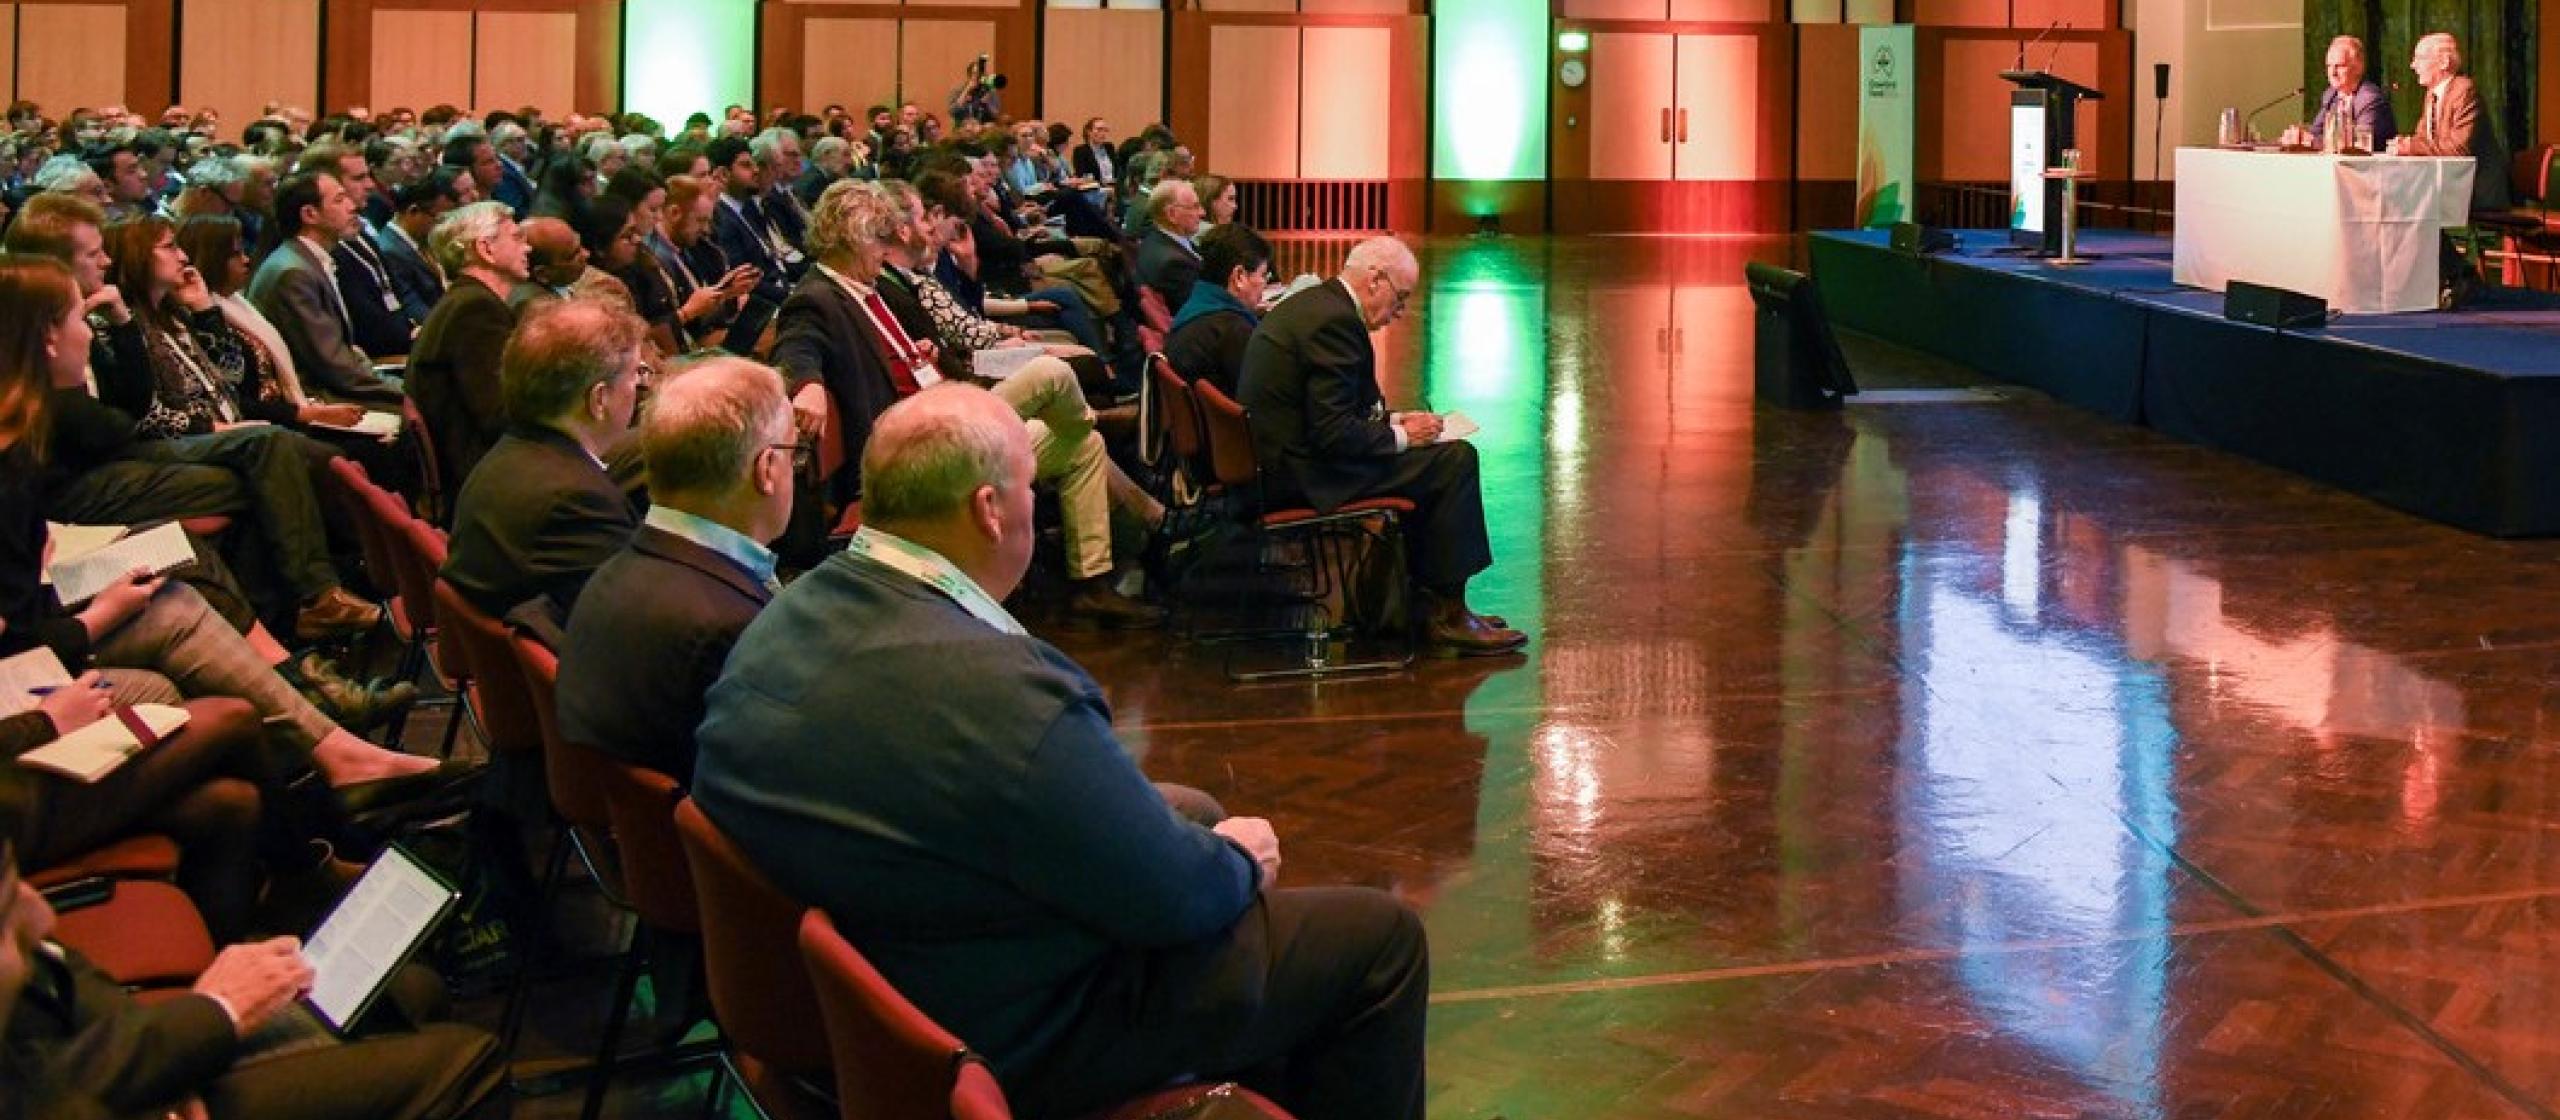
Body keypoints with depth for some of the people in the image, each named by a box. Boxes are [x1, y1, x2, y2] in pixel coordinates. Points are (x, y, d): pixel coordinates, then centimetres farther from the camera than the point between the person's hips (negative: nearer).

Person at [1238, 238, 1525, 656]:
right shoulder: (1334, 321, -19)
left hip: (1280, 457, 11)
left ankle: (1420, 600, 24)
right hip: (1305, 475, -11)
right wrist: (1400, 436, -9)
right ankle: (1446, 616, -2)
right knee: (1456, 460, -8)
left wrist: (1390, 419, 10)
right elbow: (1333, 434, -23)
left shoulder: (1308, 304, 13)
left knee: (1427, 461, 23)